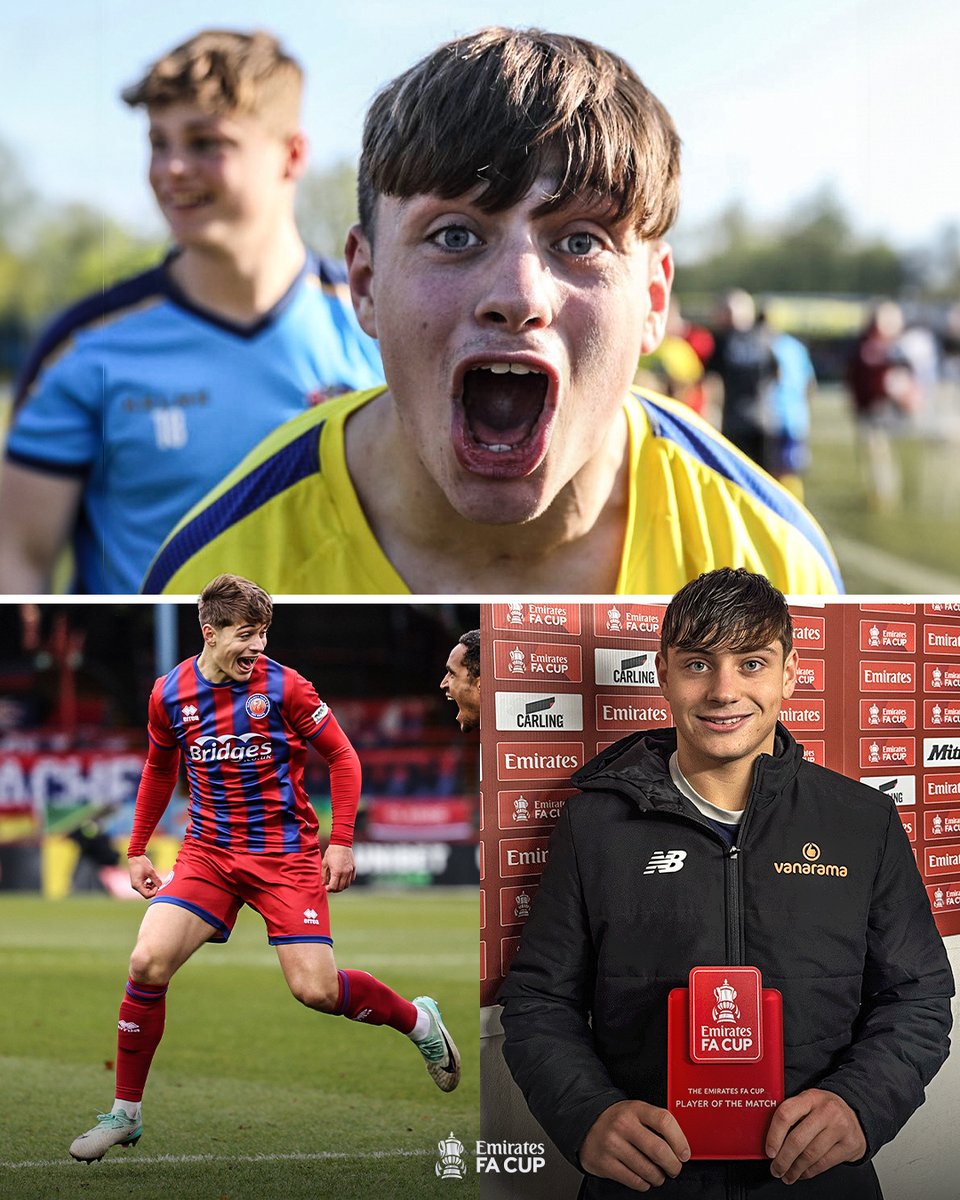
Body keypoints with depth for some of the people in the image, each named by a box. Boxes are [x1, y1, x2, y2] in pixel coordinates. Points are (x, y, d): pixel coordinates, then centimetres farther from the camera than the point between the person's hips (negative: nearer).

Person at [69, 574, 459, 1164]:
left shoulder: (284, 687, -11)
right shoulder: (169, 694, 0)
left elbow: (343, 758, -2)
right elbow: (160, 771, 18)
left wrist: (341, 842, -9)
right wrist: (139, 849, 18)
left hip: (285, 853, -3)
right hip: (208, 851, 3)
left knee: (316, 988, -12)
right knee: (148, 963, -15)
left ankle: (419, 1020, 19)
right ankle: (125, 1115, -2)